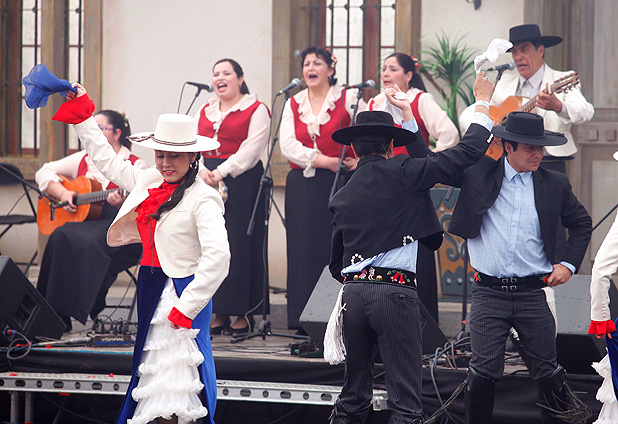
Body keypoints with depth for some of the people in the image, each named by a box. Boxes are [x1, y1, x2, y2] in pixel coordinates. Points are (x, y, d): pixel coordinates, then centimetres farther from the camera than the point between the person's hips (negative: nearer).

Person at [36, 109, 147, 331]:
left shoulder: (135, 165, 3)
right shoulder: (83, 159, 19)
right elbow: (44, 173, 19)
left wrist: (122, 204, -27)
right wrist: (62, 193, 2)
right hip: (83, 223, 5)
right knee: (61, 236, -29)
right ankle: (53, 316, -25)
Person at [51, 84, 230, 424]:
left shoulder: (203, 199, -15)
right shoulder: (150, 181, 9)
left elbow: (217, 257, -24)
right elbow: (108, 163, 25)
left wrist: (185, 307, -24)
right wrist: (81, 114, 27)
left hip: (181, 291, -8)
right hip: (152, 290, 8)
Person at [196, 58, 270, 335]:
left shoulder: (256, 110, 0)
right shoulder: (205, 111, 19)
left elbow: (251, 149, -11)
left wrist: (221, 172, -19)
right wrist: (202, 170, -10)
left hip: (241, 182, -5)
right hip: (206, 181, 6)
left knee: (239, 245, -7)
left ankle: (244, 314, -1)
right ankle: (219, 313, 7)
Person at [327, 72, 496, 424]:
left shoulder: (342, 197, 15)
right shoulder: (400, 172, -1)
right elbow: (468, 152, -1)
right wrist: (483, 103, 13)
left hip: (353, 291, 6)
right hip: (395, 291, -5)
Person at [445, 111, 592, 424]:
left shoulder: (555, 184, 6)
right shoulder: (478, 173, 2)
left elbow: (582, 224, 20)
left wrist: (569, 263, 8)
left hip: (534, 293, 1)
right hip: (488, 293, -1)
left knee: (546, 371, 5)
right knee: (483, 371, -5)